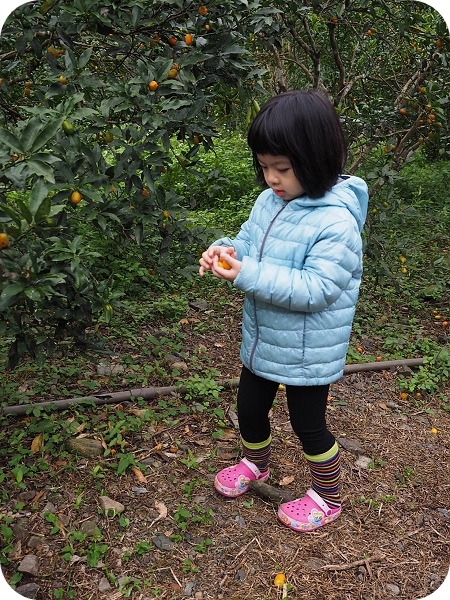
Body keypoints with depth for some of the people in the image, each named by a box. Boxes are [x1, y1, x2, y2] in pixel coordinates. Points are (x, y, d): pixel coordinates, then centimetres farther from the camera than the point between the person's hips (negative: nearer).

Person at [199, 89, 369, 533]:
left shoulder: (336, 222, -26)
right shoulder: (269, 201, -3)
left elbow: (315, 290, -29)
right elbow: (248, 240, 9)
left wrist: (248, 275, -34)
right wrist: (225, 252, -15)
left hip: (306, 350, -7)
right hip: (261, 338, 7)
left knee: (308, 424, 12)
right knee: (249, 407, 23)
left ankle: (327, 497, 40)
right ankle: (254, 463, 54)